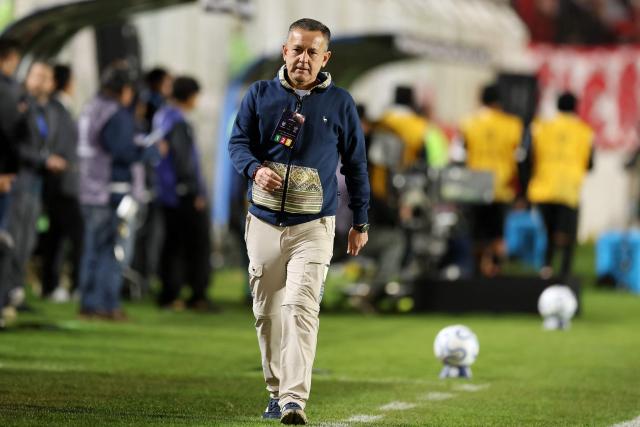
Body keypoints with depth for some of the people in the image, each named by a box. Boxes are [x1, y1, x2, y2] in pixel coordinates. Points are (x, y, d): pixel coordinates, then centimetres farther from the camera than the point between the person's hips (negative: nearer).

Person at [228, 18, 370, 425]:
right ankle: (276, 390, 22)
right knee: (267, 311, 7)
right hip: (264, 221, 3)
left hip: (314, 225, -3)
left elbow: (356, 163, 10)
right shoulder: (260, 94, 6)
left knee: (301, 308, -16)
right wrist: (255, 168, -18)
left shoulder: (340, 102, 3)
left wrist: (361, 222, 11)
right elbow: (238, 141, 5)